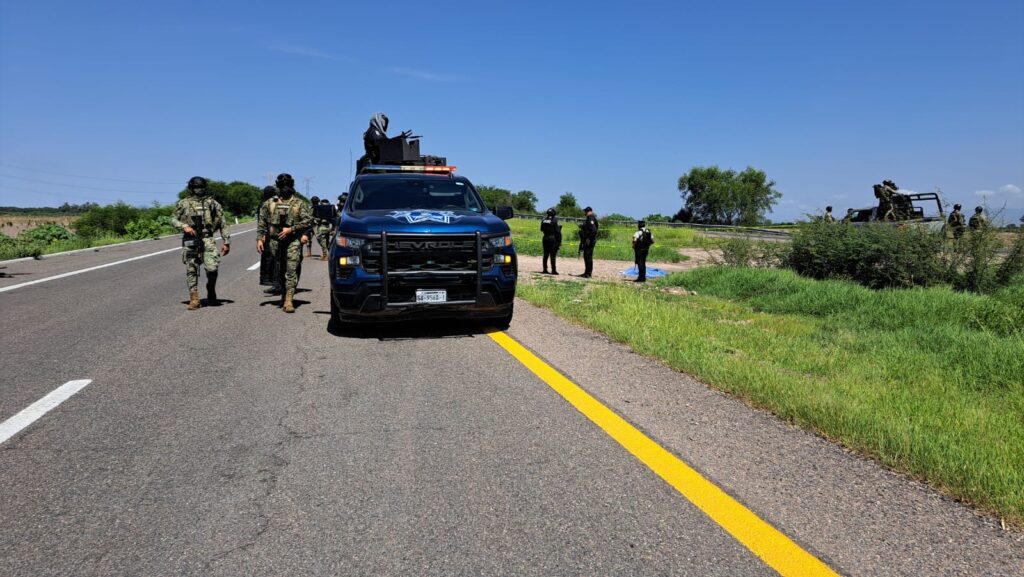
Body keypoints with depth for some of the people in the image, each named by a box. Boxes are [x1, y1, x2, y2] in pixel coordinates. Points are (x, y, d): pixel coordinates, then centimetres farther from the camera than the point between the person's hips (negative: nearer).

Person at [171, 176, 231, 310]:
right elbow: (173, 219, 10)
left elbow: (222, 224, 9)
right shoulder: (184, 203, 8)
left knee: (212, 268, -12)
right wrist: (184, 226, -9)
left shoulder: (213, 204, 9)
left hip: (207, 240, 0)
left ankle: (211, 296, 12)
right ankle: (194, 299, 8)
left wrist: (226, 242, 4)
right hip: (190, 241, 0)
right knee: (191, 270, 0)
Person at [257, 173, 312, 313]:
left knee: (292, 270, -13)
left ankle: (289, 300, -17)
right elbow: (262, 222, 14)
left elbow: (308, 220, -4)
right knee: (280, 271, 10)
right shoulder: (270, 204, 13)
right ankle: (285, 293, 29)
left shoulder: (300, 204, 6)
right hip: (275, 240, 3)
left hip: (293, 241, -3)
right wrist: (259, 238, 2)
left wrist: (290, 229, -11)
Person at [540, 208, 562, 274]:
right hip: (553, 239, -5)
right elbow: (558, 231, -12)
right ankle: (553, 270, -3)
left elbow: (542, 230, 12)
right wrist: (560, 241, -7)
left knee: (545, 255, 10)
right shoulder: (554, 220, -11)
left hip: (545, 238, 5)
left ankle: (545, 269, 13)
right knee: (553, 255, -3)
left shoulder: (544, 220, 5)